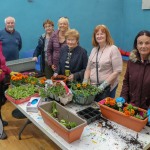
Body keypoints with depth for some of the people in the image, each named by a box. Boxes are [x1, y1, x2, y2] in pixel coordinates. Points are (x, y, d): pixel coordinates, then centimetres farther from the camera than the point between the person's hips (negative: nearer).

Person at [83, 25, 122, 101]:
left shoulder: (113, 49, -9)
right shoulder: (94, 50, 9)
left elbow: (117, 71, -14)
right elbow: (88, 68, 12)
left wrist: (104, 85, -18)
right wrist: (85, 82, -1)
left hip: (107, 88, -5)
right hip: (93, 86, 5)